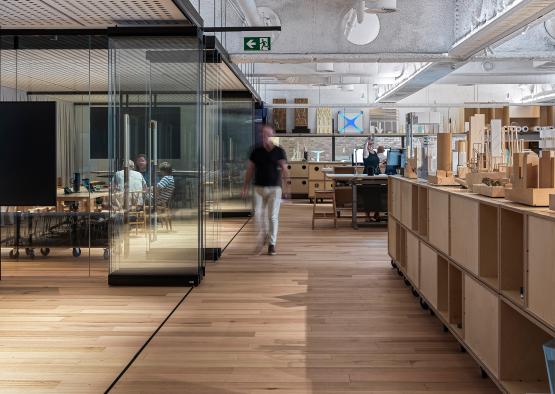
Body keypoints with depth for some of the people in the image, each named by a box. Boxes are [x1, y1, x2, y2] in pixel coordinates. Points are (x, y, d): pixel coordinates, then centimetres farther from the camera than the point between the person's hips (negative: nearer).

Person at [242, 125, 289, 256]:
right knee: (258, 214, -3)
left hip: (274, 188, -1)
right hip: (259, 187, 2)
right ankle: (262, 236, 24)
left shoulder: (279, 151, 0)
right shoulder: (256, 151, 4)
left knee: (273, 216, -2)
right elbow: (250, 170, 7)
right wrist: (245, 187, 4)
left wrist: (284, 173, -20)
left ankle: (272, 244, 7)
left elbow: (285, 170, 2)